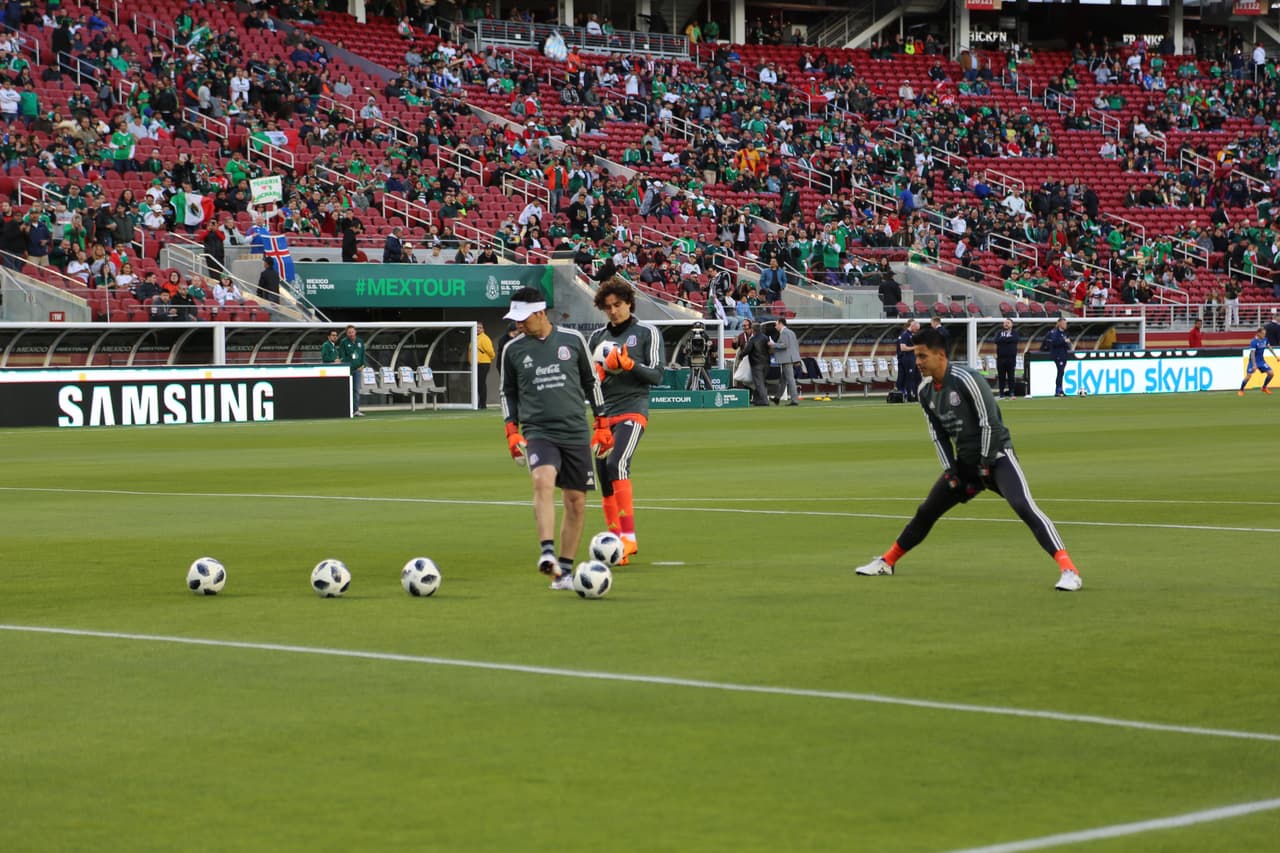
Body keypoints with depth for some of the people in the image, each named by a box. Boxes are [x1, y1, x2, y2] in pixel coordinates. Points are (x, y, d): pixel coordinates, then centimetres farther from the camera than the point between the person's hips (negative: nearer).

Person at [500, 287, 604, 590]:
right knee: (543, 481, -29)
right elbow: (508, 392, 15)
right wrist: (511, 430, 5)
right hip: (538, 432, -2)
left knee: (576, 502, 4)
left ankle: (564, 569, 15)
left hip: (575, 433, 2)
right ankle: (547, 553, -39)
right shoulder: (513, 350, 4)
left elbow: (590, 381, 13)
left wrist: (601, 420, 13)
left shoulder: (572, 340, 2)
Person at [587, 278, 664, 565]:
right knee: (603, 477, 3)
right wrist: (599, 372, -4)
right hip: (604, 414, 6)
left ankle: (629, 536, -30)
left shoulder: (648, 333, 3)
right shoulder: (598, 336, 15)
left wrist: (629, 365, -17)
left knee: (617, 464, -26)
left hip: (633, 410, -6)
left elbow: (656, 375, -2)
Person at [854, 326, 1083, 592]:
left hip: (995, 455, -8)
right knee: (926, 512, 14)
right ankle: (887, 561, 33)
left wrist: (985, 466, -18)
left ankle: (1068, 569, -35)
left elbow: (989, 423, -20)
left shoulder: (965, 379, -20)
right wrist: (951, 473, 2)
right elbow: (938, 435, 11)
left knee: (1024, 507, -28)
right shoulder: (926, 392, 4)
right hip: (965, 461, 8)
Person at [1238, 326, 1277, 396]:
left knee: (1271, 373, -1)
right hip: (1253, 361, -6)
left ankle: (1264, 388, 19)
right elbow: (1252, 354, -26)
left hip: (1261, 361, 6)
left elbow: (1269, 348, 15)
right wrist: (1254, 365, -33)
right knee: (1248, 376, -14)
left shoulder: (1264, 340, -1)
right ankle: (1241, 390, 6)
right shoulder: (1254, 342, -22)